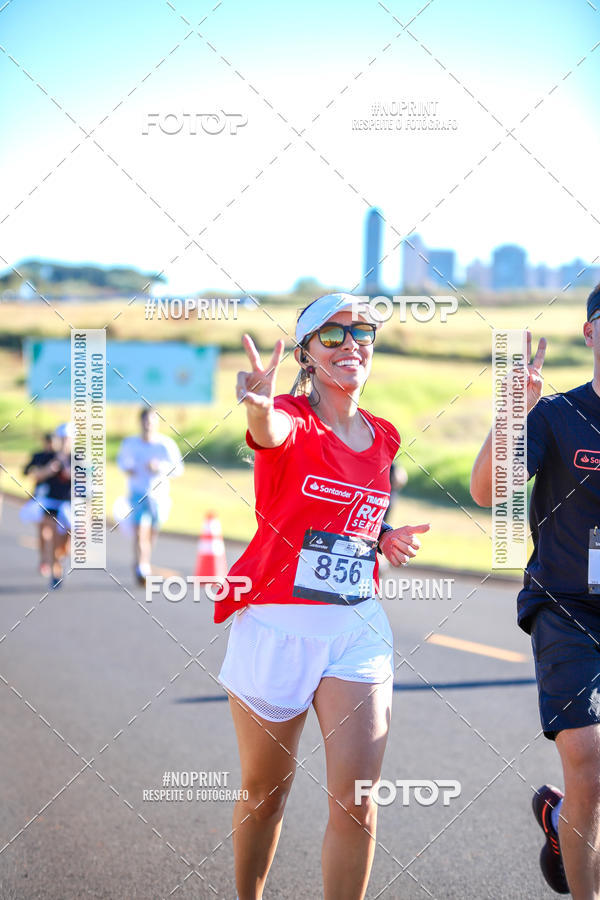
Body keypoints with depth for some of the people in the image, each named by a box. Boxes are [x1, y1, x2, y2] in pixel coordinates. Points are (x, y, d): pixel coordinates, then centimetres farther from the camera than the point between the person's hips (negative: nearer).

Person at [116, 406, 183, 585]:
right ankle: (142, 568, -25)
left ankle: (142, 564, 39)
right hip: (138, 495, -1)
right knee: (140, 531, -19)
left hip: (159, 496, 1)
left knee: (152, 533, 14)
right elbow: (121, 459, 20)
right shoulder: (130, 443, 0)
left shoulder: (166, 444, -5)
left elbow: (178, 469, -5)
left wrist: (160, 467, -22)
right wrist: (127, 469, -2)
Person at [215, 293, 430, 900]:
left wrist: (389, 541, 4)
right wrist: (258, 407, -59)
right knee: (265, 792, 9)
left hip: (358, 627, 4)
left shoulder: (383, 437, 10)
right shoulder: (292, 419, -7)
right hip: (276, 622, -4)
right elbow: (270, 431, -34)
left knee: (356, 801, -7)